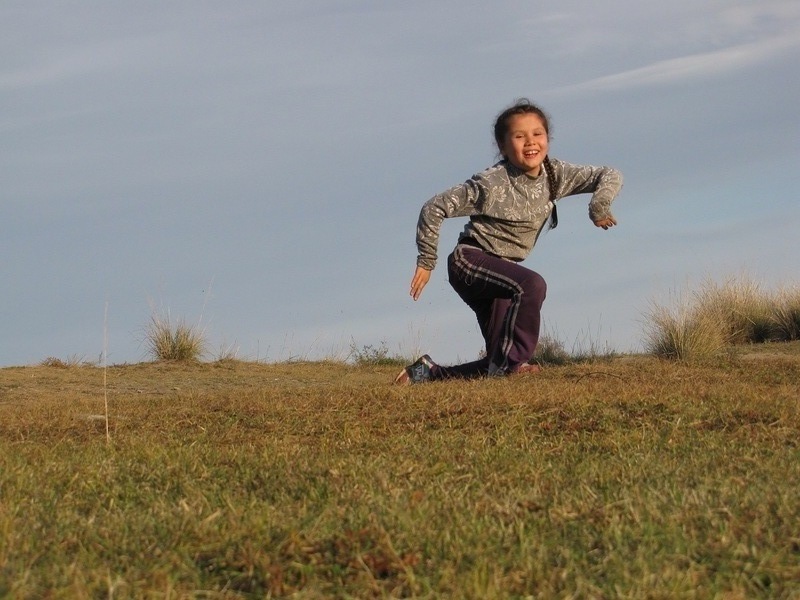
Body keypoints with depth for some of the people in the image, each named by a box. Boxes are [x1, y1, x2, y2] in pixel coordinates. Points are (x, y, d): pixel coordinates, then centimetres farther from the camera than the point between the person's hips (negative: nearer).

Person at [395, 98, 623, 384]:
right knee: (532, 285, -36)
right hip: (470, 260, -7)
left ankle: (430, 372, 23)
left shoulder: (554, 175, -4)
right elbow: (434, 208, -16)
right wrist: (426, 262, -10)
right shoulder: (492, 183, -21)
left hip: (500, 269, 7)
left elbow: (610, 176, 0)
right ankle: (511, 361, -24)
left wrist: (599, 206, -21)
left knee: (499, 364, 6)